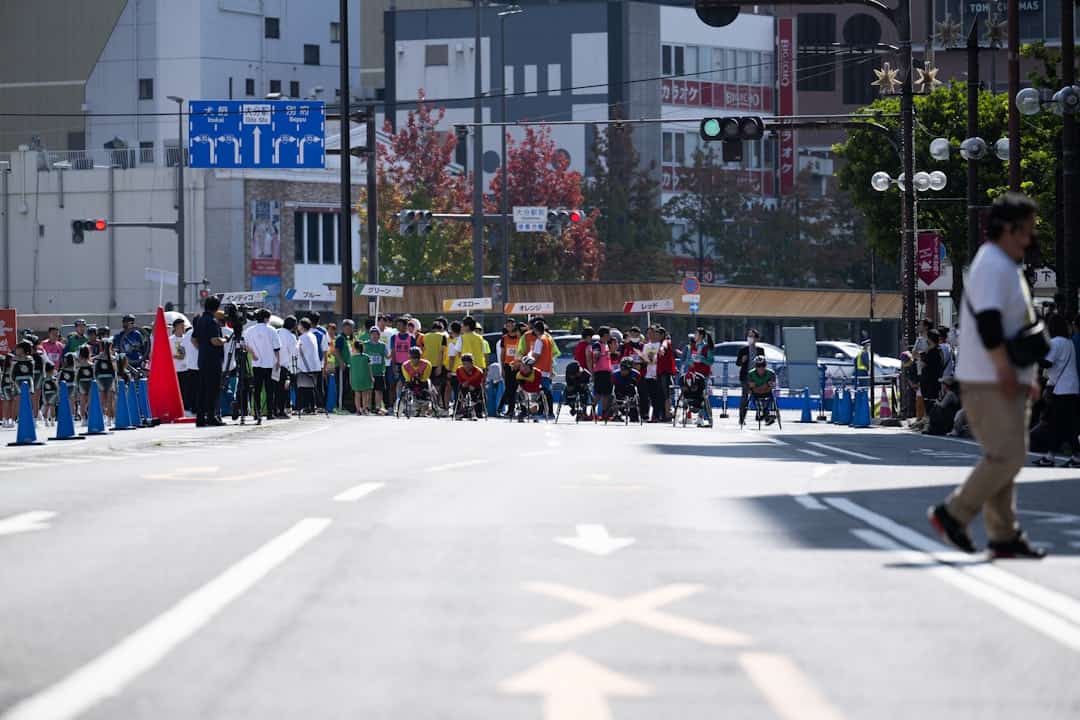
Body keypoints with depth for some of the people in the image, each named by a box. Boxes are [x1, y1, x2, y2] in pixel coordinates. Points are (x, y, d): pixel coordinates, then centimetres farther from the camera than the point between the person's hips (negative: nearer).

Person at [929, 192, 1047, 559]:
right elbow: (988, 322, -25)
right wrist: (1006, 371, -24)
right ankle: (953, 513, -6)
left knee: (1003, 458, 10)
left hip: (1006, 382, 11)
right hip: (989, 383, -11)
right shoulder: (992, 267, -14)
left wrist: (1024, 377, 23)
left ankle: (1004, 536, 12)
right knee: (1006, 456, -13)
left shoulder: (1006, 267, 20)